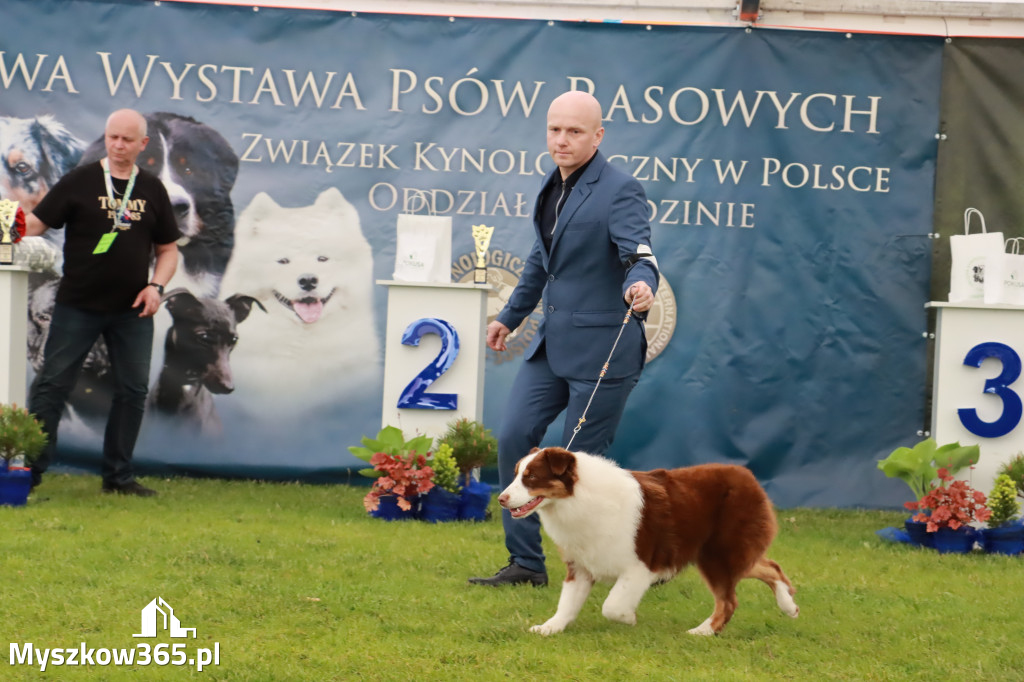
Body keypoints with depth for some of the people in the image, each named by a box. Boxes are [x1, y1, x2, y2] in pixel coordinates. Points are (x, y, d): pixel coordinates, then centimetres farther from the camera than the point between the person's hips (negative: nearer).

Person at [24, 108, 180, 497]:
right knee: (52, 384, -3)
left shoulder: (152, 190, 9)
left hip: (132, 310, 3)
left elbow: (168, 248, 14)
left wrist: (156, 285, -3)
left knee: (133, 391, 4)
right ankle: (30, 470, 1)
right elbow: (37, 222, -5)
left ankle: (118, 476, 15)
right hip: (77, 306, -3)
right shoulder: (79, 182, -1)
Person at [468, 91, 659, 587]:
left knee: (580, 458, -4)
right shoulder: (554, 188, 12)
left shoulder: (619, 191, -13)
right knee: (514, 437, 2)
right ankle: (526, 563, 10)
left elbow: (638, 251, -27)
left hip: (601, 350, -8)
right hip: (552, 343, 8)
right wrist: (510, 316, 33)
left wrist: (641, 284, -50)